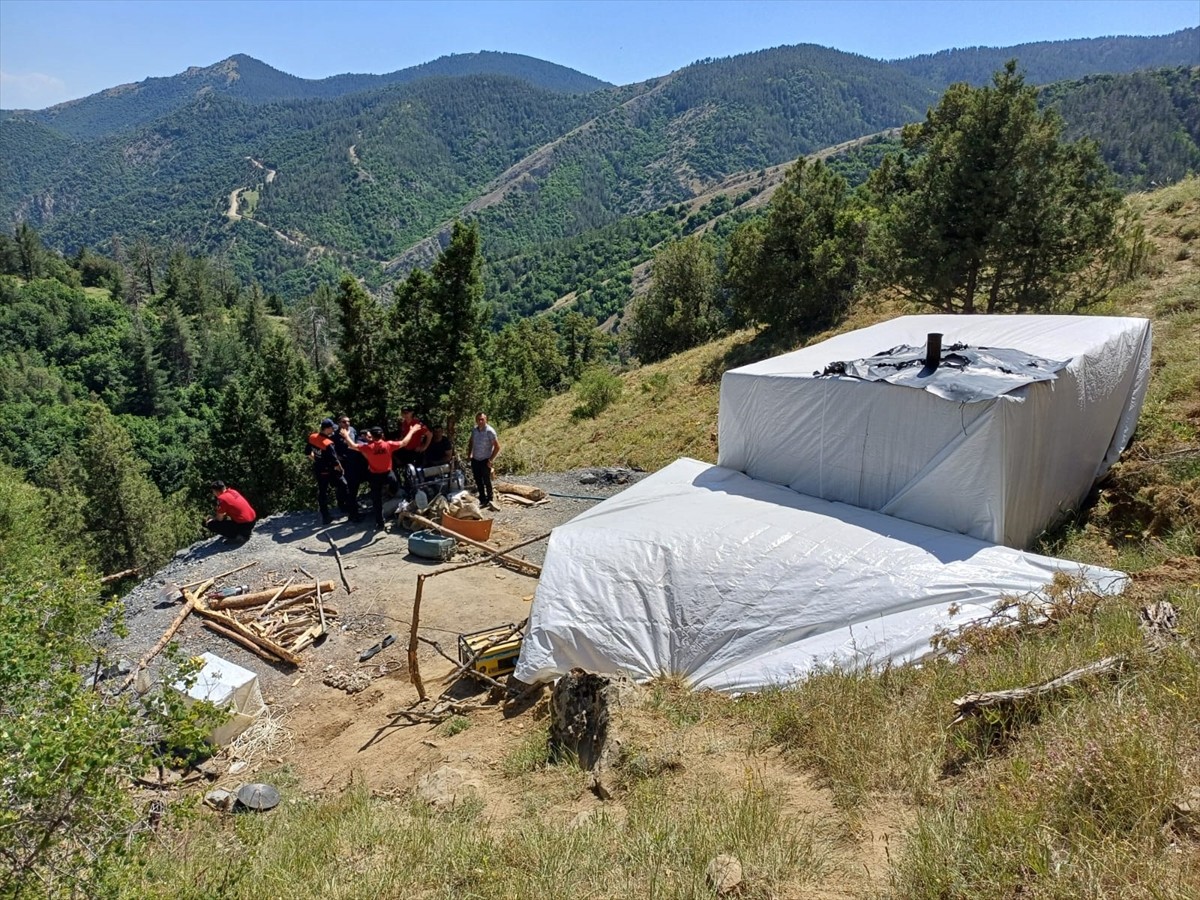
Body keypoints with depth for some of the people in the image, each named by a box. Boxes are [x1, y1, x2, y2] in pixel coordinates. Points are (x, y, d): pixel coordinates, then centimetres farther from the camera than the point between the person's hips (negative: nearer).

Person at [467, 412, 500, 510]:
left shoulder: (490, 431, -17)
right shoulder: (474, 430, 1)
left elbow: (497, 447, -15)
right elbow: (470, 443, 18)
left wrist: (490, 460, -14)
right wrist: (469, 455, 10)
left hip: (485, 460, -6)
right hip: (475, 460, 6)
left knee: (486, 481, -2)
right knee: (478, 481, 13)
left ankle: (490, 500, 11)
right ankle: (482, 500, 25)